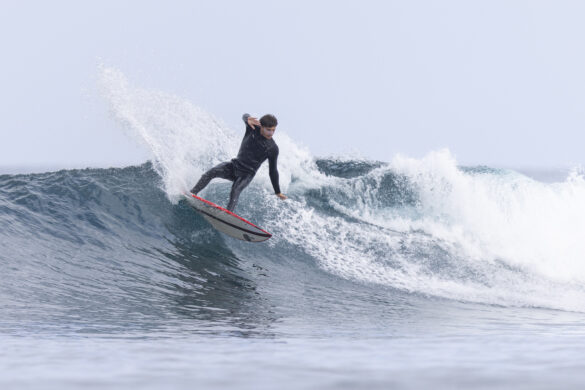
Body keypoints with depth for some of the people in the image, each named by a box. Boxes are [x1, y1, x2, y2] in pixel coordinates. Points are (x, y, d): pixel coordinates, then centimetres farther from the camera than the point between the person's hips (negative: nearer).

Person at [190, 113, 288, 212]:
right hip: (234, 166, 2)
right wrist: (248, 119, -51)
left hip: (246, 174, -2)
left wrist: (278, 192, 3)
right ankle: (192, 193, -14)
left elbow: (272, 171, 1)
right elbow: (245, 116, -25)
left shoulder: (273, 148, -8)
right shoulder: (253, 127, -4)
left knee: (236, 190, -29)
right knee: (211, 173, -20)